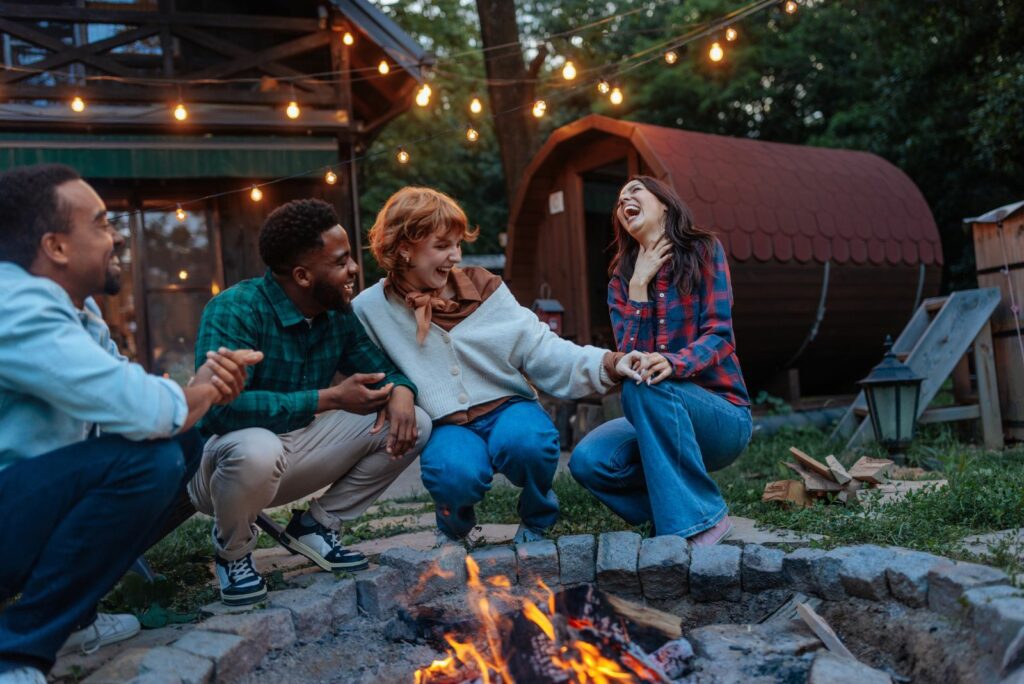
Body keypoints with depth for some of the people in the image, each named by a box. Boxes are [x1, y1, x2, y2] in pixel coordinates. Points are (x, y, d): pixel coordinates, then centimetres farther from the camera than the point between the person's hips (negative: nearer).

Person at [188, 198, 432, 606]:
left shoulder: (338, 313, -1)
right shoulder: (234, 311, -24)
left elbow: (381, 370, 7)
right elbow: (220, 407, -36)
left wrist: (400, 391, -19)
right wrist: (329, 399, -35)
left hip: (294, 448, 6)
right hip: (222, 458, -6)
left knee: (412, 425, -6)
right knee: (257, 449, -43)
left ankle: (316, 526, 8)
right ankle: (233, 552, -7)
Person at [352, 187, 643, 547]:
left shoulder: (484, 287, 2)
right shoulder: (371, 309, -1)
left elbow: (540, 349, -3)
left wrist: (609, 364, -17)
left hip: (507, 408, 1)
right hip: (447, 426, -1)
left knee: (526, 442, -34)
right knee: (454, 472, -35)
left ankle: (537, 517, 3)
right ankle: (454, 525, 6)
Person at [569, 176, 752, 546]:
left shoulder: (704, 251, -2)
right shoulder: (621, 280, 8)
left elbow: (718, 335, -13)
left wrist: (673, 363, -34)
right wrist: (639, 285, -11)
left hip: (724, 417, -4)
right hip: (661, 422, 4)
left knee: (645, 386, -34)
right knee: (588, 461, -24)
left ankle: (702, 519, -24)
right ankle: (673, 506, 2)